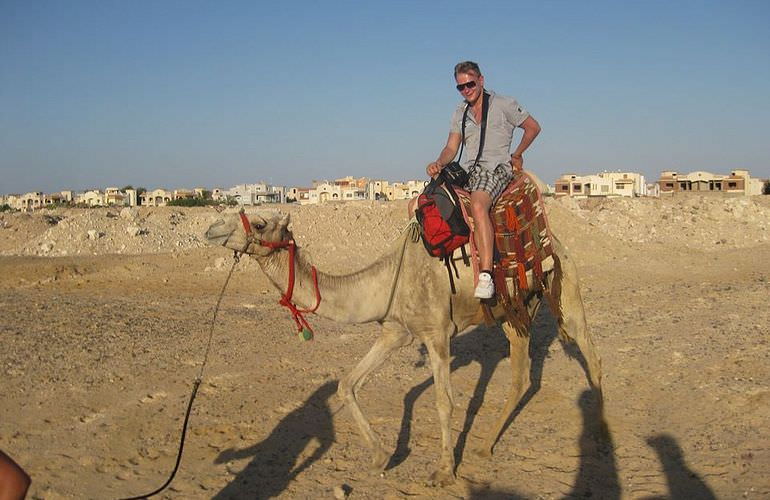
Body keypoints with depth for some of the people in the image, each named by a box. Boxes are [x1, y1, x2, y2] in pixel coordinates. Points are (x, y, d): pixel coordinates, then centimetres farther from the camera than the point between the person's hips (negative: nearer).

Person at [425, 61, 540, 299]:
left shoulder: (503, 105, 2)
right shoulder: (460, 113, 17)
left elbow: (533, 127, 9)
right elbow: (451, 148, 13)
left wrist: (516, 155, 12)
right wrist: (439, 164, -7)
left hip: (496, 168, -7)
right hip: (468, 170, 7)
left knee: (478, 206, -38)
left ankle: (486, 275, -46)